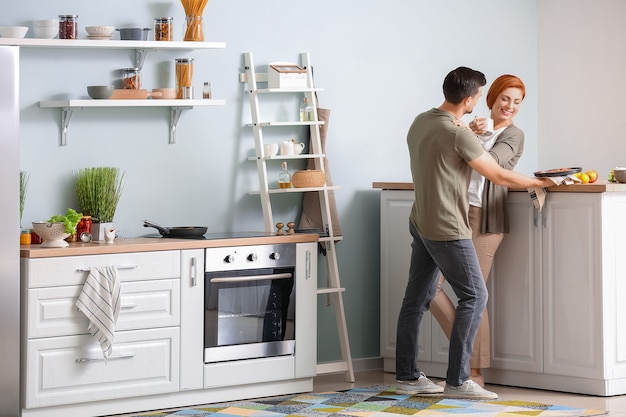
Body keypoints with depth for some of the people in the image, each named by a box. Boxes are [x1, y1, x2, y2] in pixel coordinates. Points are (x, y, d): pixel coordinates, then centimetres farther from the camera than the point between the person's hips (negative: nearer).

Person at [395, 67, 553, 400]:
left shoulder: (420, 122, 5)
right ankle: (457, 381, -5)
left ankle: (407, 376, 17)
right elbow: (499, 176, -14)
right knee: (474, 296, -3)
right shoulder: (459, 135, -21)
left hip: (420, 222, 9)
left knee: (417, 298, 12)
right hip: (447, 229, -9)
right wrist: (538, 183, -1)